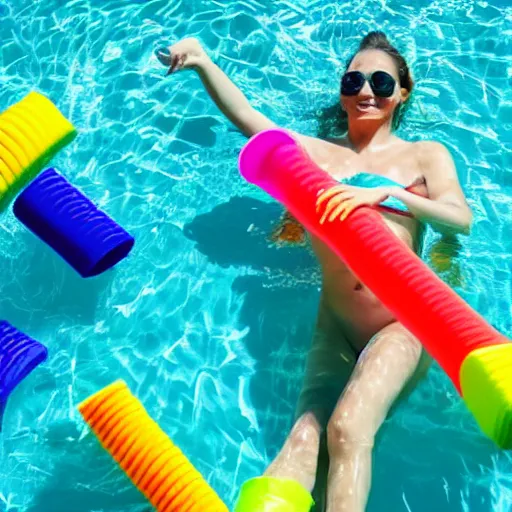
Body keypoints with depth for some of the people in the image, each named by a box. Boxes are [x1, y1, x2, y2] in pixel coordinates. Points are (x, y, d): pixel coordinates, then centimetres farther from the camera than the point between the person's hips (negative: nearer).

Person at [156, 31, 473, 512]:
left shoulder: (426, 155, 15)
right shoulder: (316, 152, 19)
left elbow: (461, 219, -3)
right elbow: (244, 116, 8)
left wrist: (386, 192, -18)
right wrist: (203, 62, -9)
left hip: (403, 321, -2)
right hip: (335, 327, 2)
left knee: (347, 429, -28)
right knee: (306, 437, -23)